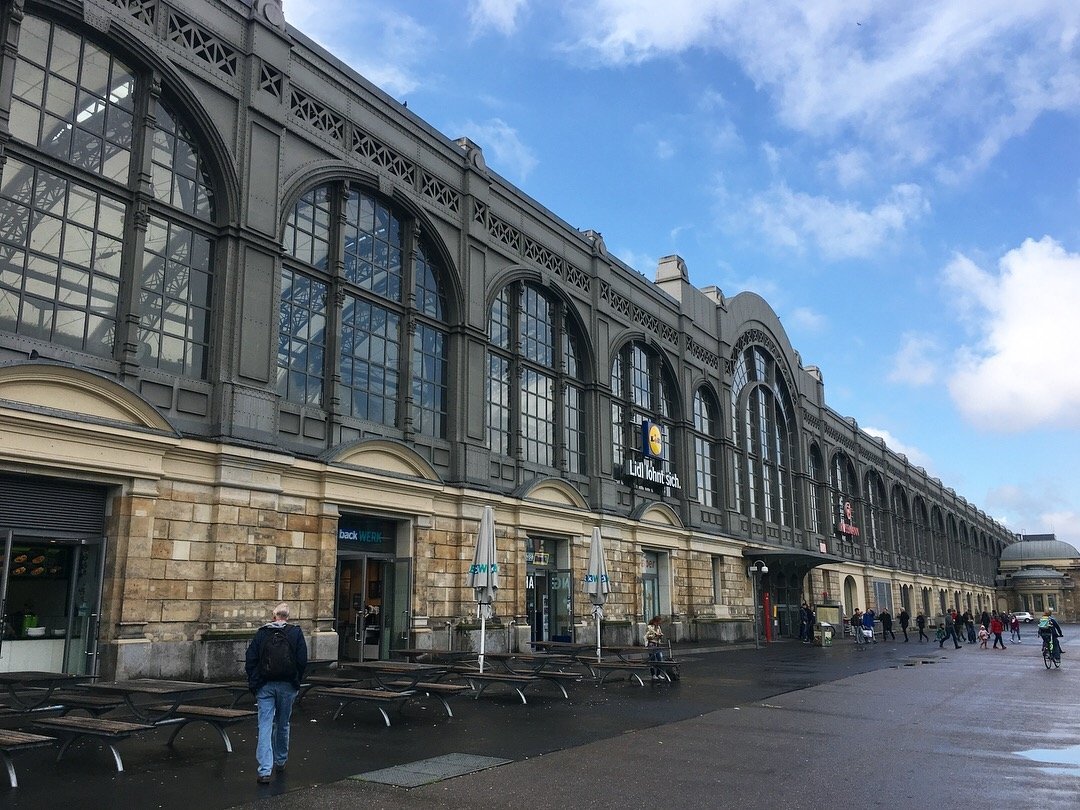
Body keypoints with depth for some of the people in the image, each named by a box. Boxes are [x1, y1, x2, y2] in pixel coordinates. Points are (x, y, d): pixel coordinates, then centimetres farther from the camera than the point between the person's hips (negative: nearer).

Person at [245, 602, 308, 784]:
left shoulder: (261, 633, 3)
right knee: (283, 725, 16)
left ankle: (265, 770, -9)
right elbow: (302, 661, -3)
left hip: (264, 686, 0)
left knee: (265, 726, -1)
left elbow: (250, 661, 1)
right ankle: (280, 762, 31)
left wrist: (253, 684, 6)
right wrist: (296, 681, 8)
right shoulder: (296, 633, 0)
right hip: (287, 686, 0)